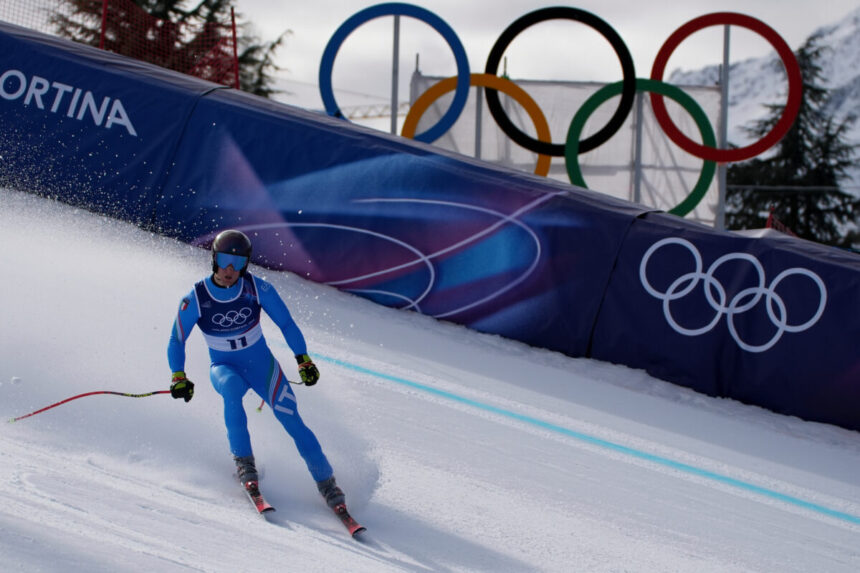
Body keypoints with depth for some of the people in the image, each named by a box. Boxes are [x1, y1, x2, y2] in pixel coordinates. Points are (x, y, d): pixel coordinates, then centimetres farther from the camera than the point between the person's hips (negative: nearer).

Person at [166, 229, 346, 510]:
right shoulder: (195, 299, -16)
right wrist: (178, 377, -12)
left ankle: (327, 483, -5)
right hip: (225, 369, -1)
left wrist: (303, 359, -8)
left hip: (262, 366, 1)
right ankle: (243, 461, -26)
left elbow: (286, 324, -2)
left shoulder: (258, 289, -15)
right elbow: (177, 341, -2)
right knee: (232, 387, -37)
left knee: (292, 421, -15)